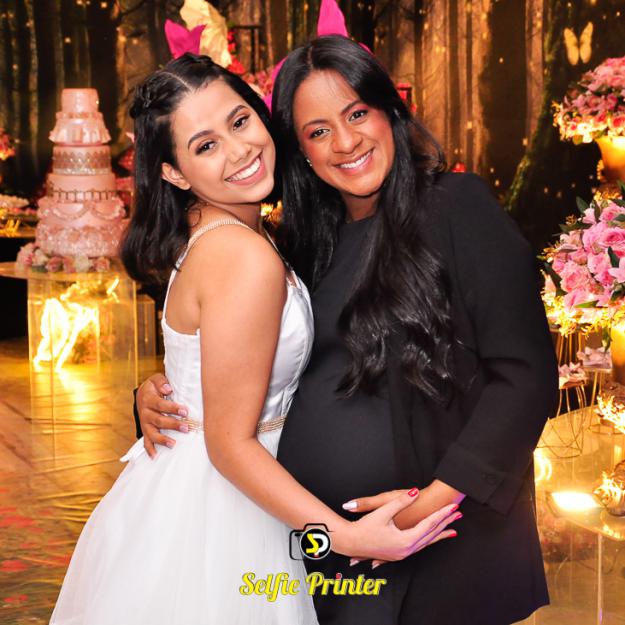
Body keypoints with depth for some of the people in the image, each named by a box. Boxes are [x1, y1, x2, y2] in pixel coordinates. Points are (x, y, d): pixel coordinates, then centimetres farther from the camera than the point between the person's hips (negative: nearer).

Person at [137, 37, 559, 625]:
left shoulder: (457, 207, -8)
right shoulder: (310, 242, 8)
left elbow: (525, 373, -13)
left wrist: (440, 498, -20)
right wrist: (160, 395, -2)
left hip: (438, 553, -5)